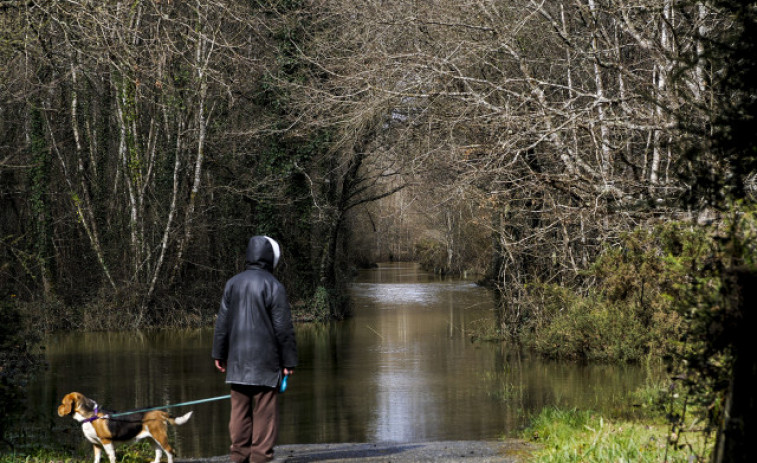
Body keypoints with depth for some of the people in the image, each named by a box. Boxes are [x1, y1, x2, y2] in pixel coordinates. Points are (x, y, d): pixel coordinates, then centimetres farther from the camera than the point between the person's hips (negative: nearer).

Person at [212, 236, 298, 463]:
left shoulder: (233, 283, 5)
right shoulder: (273, 286, -8)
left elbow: (222, 322, 8)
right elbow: (283, 328, -8)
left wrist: (219, 354, 16)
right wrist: (289, 361, -1)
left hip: (237, 361, 4)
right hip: (265, 361, -4)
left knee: (240, 410, 8)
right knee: (265, 411, 0)